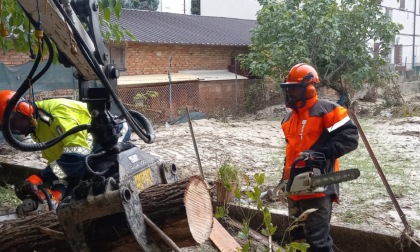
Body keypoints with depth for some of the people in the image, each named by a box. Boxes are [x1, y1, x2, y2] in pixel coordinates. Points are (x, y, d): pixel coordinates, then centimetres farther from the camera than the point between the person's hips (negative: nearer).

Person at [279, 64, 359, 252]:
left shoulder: (325, 110, -11)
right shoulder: (289, 119, 15)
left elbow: (349, 137, -17)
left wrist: (321, 153, -25)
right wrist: (285, 178, 18)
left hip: (318, 188, -8)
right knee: (296, 236, 19)